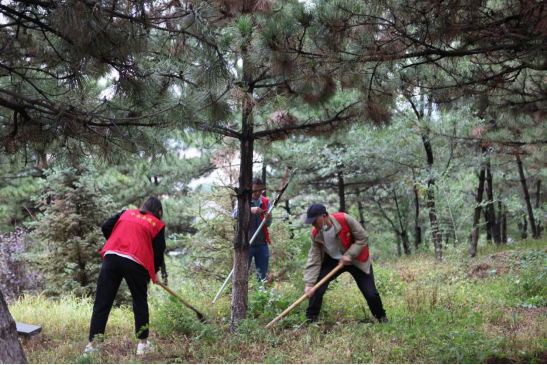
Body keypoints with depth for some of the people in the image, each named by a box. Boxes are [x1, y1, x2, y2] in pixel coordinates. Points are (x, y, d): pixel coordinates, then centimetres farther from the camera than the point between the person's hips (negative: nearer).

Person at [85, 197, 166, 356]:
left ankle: (92, 345, 4)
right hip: (136, 262, -2)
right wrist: (153, 272, 27)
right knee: (140, 304, 14)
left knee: (102, 303, 5)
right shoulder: (158, 225, 15)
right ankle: (143, 345, 18)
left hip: (111, 257, 2)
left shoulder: (126, 213, 24)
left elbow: (106, 227, 16)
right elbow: (158, 253, 12)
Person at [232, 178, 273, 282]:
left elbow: (268, 224, 3)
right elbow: (235, 215, -19)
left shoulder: (266, 202, 7)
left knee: (263, 276, 9)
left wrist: (268, 219, -20)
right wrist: (250, 210, -34)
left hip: (262, 244, 3)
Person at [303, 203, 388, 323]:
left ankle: (381, 317, 26)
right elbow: (314, 261, -16)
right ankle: (310, 320, -2)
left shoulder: (345, 220, -29)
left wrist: (349, 255, -29)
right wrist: (309, 283, -25)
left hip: (357, 260, -2)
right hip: (332, 261, 3)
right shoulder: (315, 235, -16)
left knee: (371, 294, -4)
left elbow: (363, 238, -20)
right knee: (316, 288, -17)